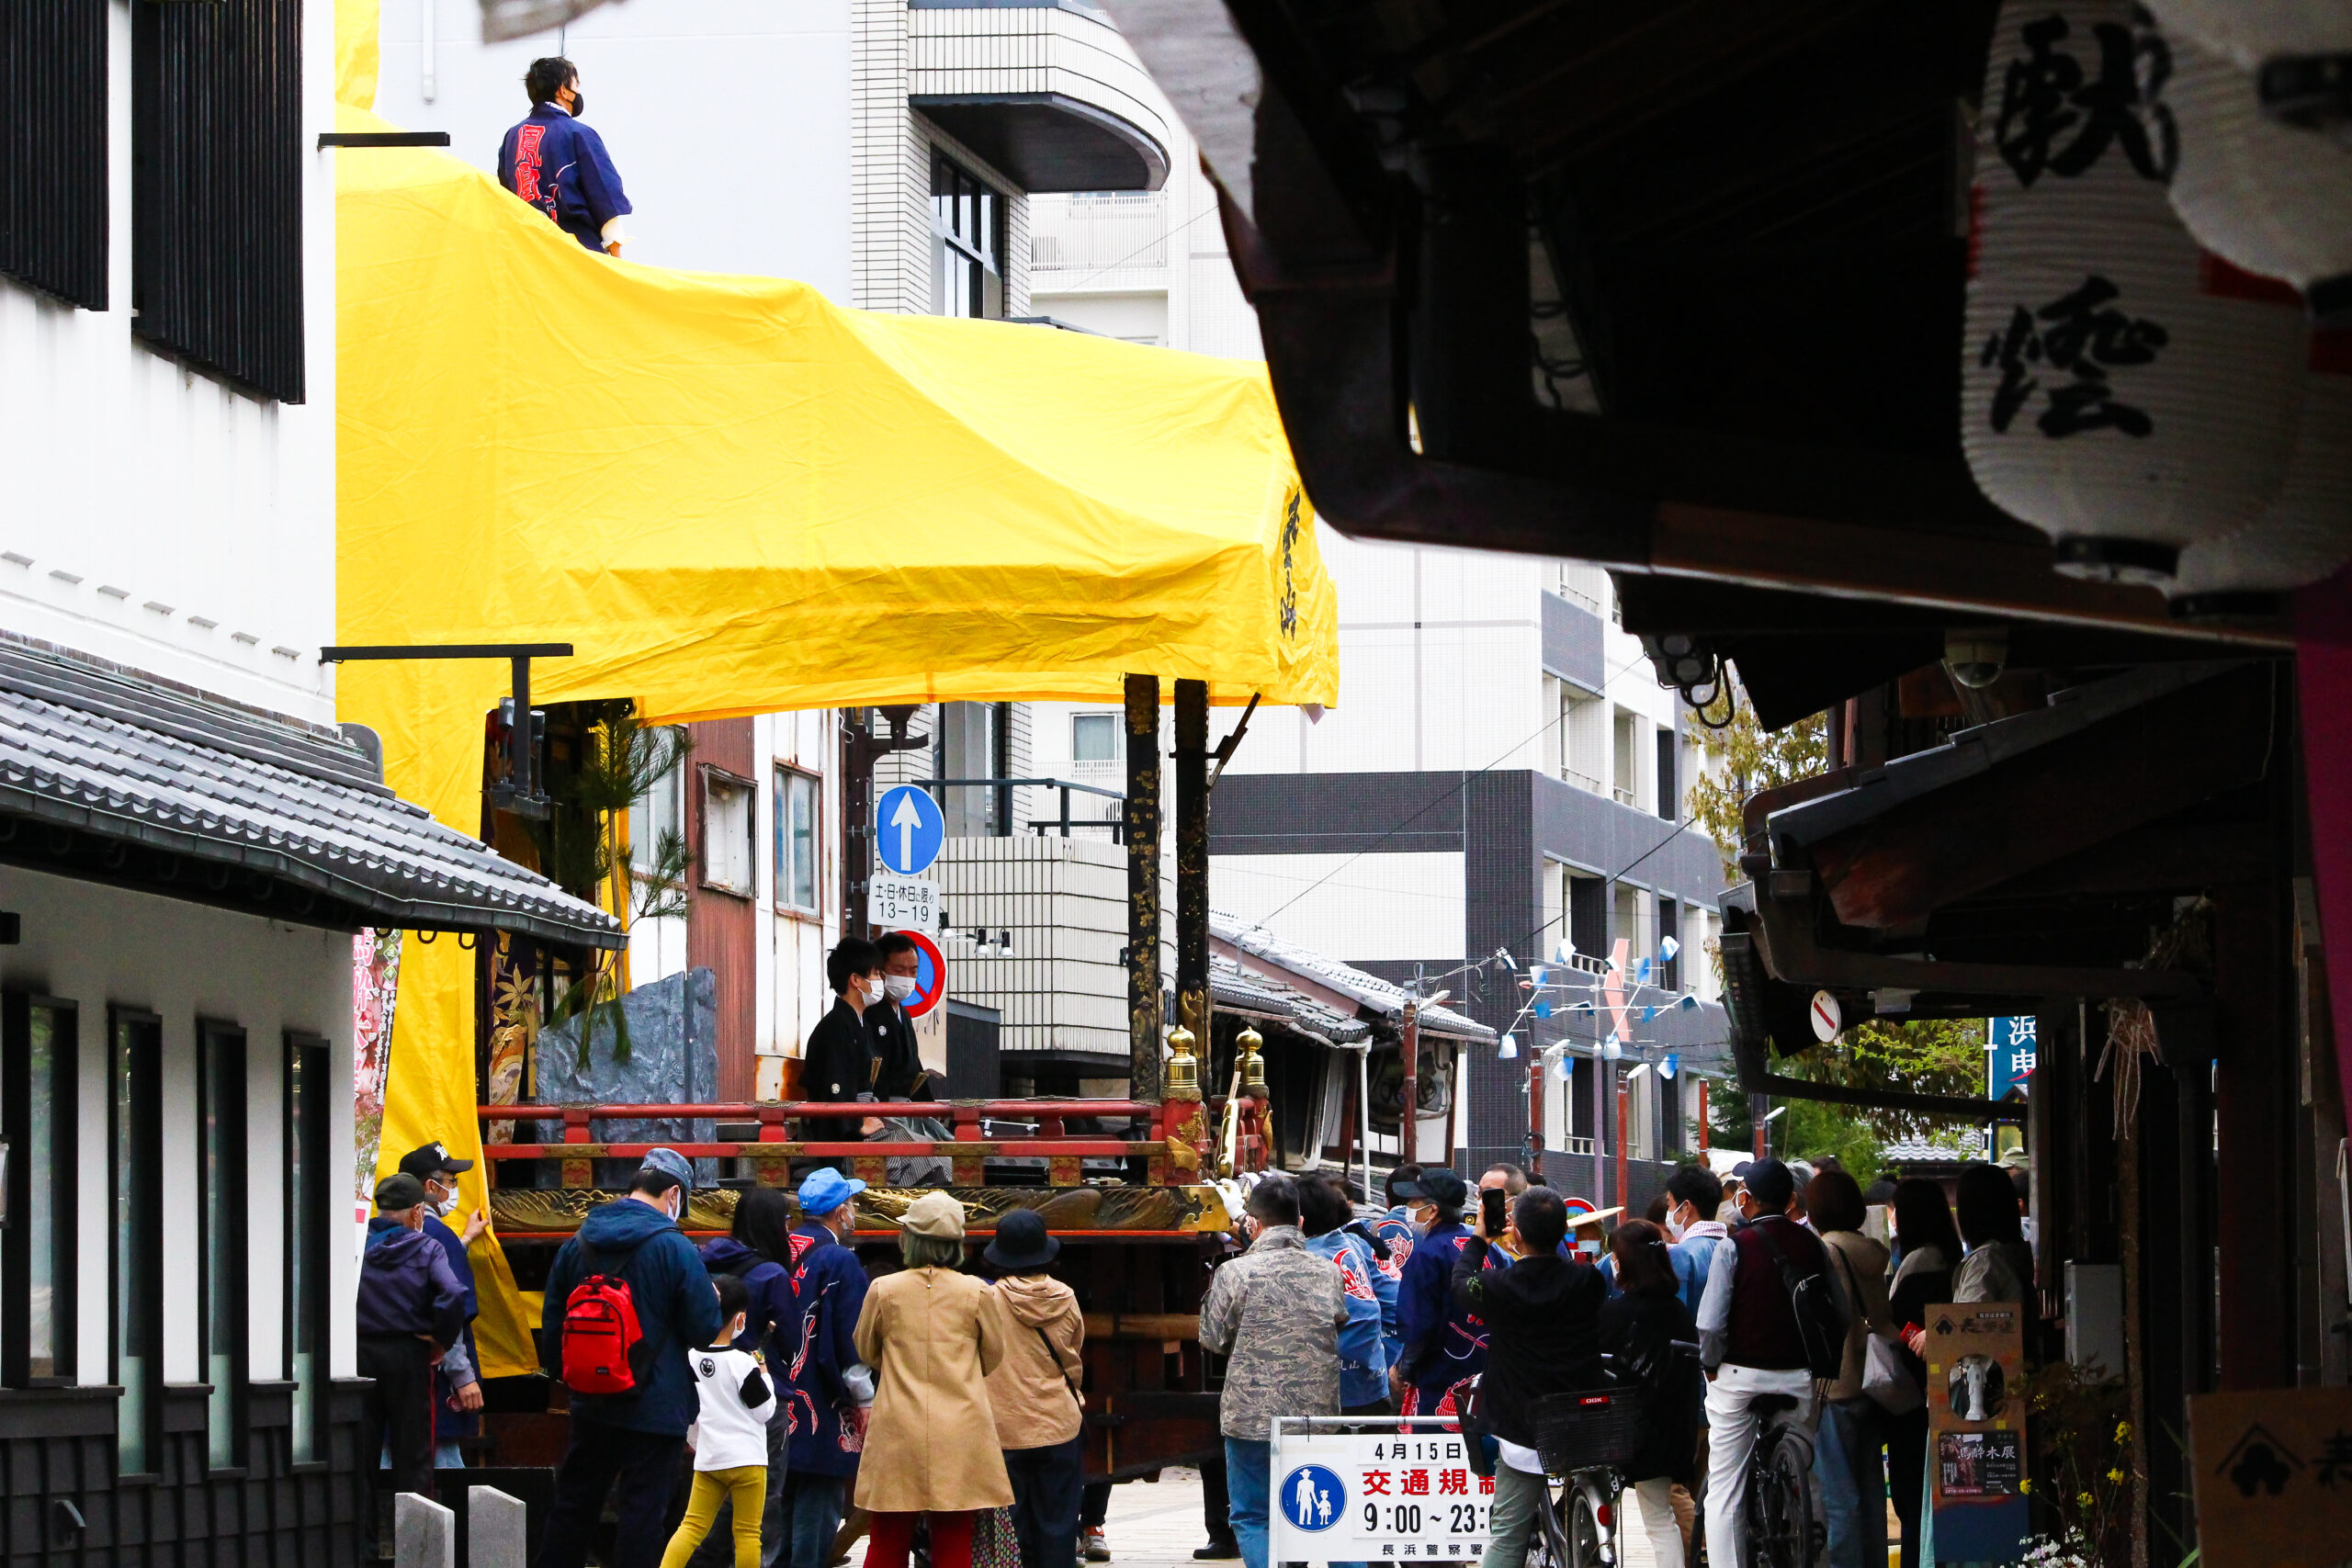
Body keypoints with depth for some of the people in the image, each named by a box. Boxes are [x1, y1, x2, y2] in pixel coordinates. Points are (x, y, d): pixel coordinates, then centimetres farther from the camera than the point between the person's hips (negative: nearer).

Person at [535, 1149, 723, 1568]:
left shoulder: (576, 1246, 5)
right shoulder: (674, 1248, -13)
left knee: (574, 1505, 15)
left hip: (591, 1404, 5)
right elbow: (705, 1329, -10)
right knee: (643, 1507, -1)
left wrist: (561, 1373, 25)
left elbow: (552, 1322, 13)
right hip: (655, 1407, -5)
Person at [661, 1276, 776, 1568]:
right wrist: (765, 1376, 9)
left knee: (692, 1527, 6)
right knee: (747, 1533, 2)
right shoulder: (742, 1362, -12)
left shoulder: (691, 1360, 2)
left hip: (707, 1459, 4)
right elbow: (763, 1410, -6)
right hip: (746, 1458, -4)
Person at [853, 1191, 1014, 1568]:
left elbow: (865, 1353, 13)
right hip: (960, 1431, 0)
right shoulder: (977, 1293, -3)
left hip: (897, 1429, 0)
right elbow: (994, 1357, 10)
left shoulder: (883, 1290, -2)